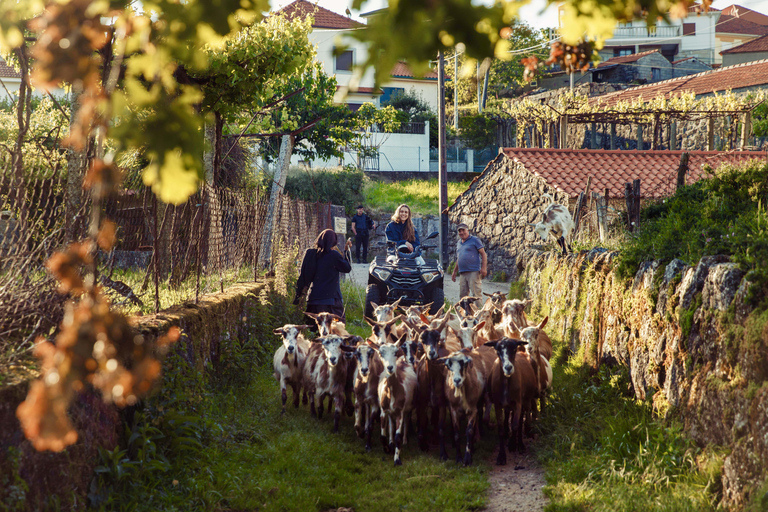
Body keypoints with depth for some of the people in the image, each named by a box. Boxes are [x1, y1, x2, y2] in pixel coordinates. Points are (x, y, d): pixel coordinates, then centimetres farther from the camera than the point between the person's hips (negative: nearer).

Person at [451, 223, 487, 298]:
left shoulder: (474, 240, 0)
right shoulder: (458, 243, 21)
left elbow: (483, 254, -4)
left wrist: (484, 268, -15)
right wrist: (454, 272, 25)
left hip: (473, 272, -7)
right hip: (462, 273, 7)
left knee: (476, 293, -11)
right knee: (463, 295, 6)